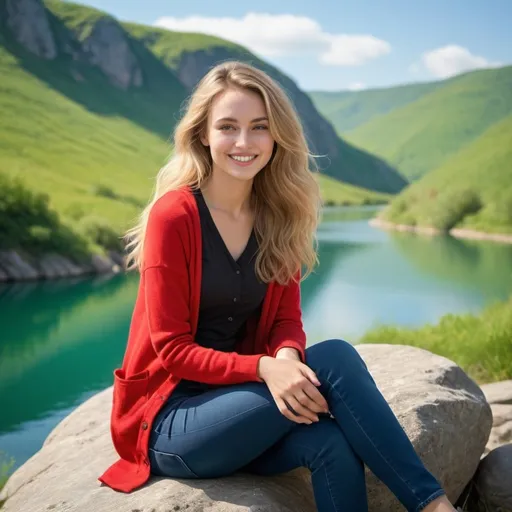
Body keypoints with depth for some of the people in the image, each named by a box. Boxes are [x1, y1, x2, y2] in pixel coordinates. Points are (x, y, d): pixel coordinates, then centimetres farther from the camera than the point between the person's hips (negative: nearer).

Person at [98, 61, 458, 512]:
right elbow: (171, 347, -14)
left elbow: (287, 320, 2)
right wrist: (264, 368, -28)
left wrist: (287, 358, -23)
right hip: (168, 417, -5)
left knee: (332, 444, -29)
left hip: (236, 396, 5)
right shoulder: (173, 215, -15)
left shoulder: (279, 218, 2)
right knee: (332, 360, -26)